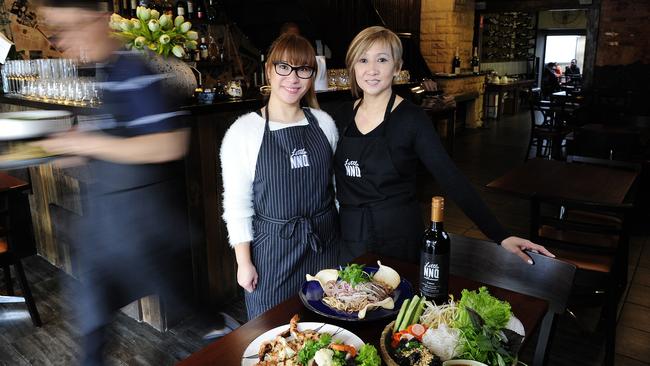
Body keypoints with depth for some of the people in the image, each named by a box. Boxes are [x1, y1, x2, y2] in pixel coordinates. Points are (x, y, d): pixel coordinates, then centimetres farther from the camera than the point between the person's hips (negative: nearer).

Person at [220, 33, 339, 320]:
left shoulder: (324, 123, 0)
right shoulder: (244, 131, -11)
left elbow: (337, 182, 9)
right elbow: (236, 203, -8)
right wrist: (244, 262, -7)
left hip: (325, 244, 3)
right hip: (272, 248, -3)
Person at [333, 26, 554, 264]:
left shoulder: (411, 118, -13)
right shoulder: (343, 115, 1)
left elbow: (451, 179, -17)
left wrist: (500, 236, -22)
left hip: (396, 238, -4)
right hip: (347, 236, 4)